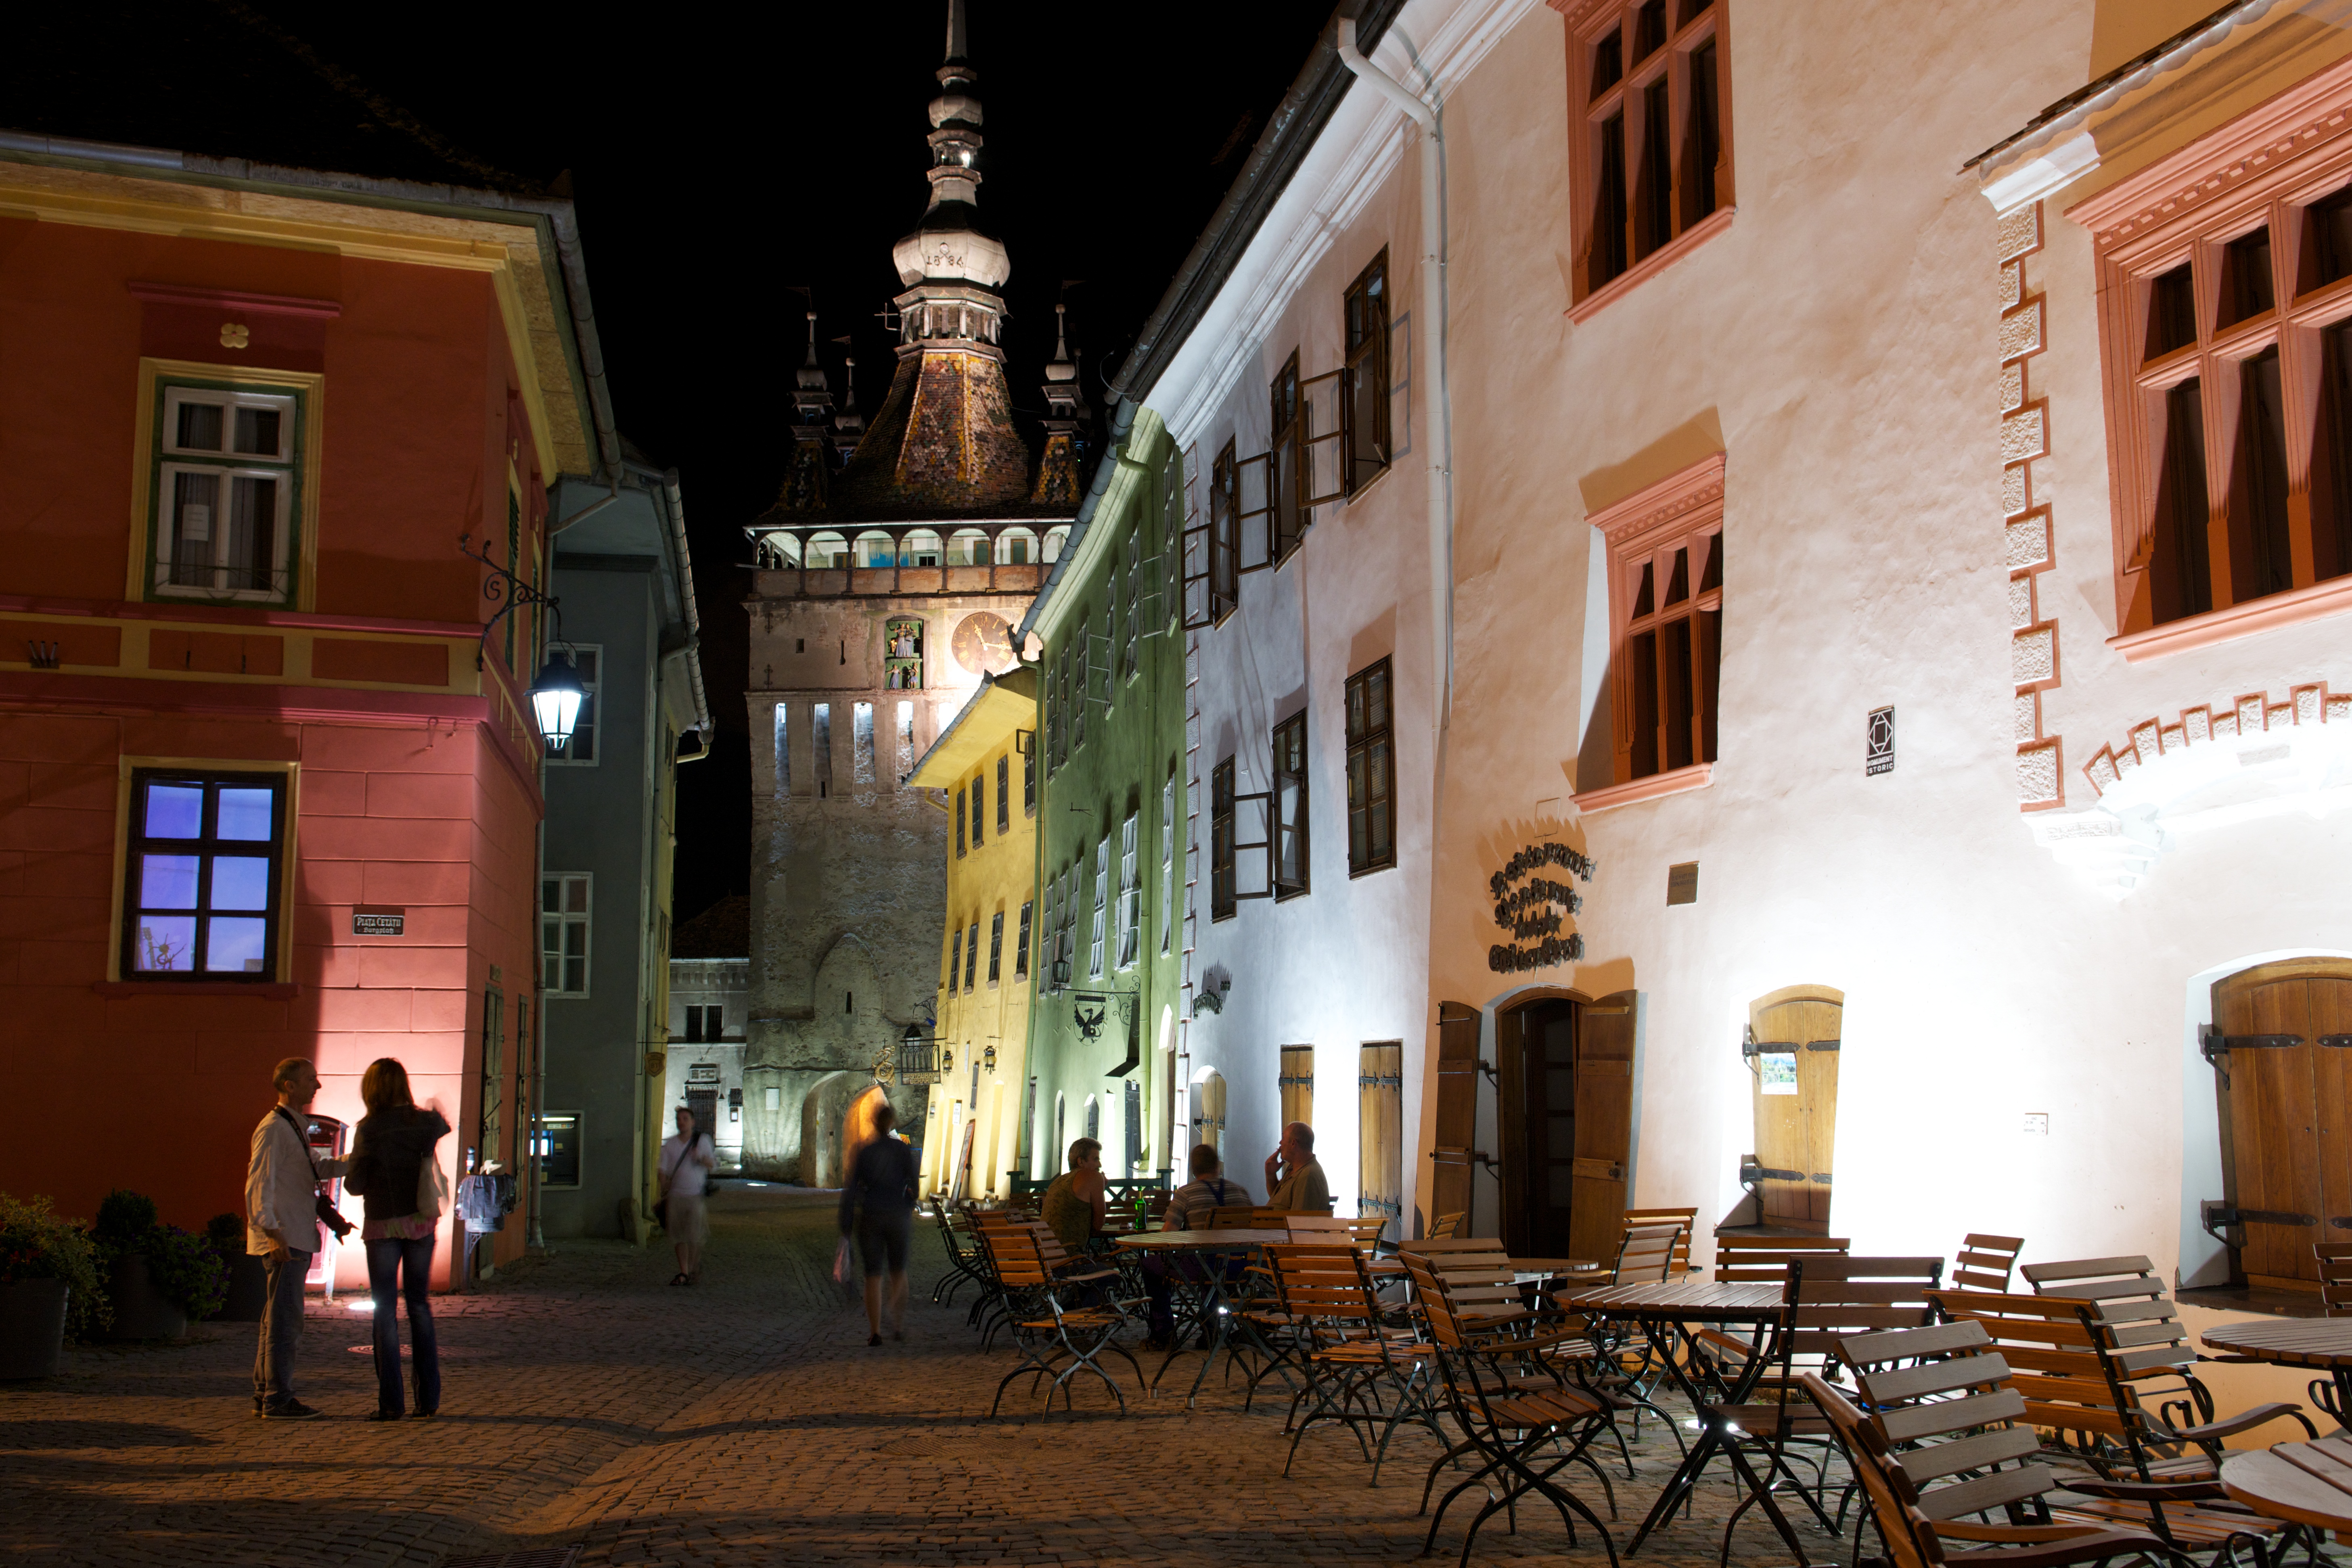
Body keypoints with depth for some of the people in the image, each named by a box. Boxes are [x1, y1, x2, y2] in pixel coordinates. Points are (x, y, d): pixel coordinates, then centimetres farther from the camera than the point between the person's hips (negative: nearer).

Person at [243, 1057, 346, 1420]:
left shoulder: (294, 1127, 18)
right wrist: (273, 1233, -24)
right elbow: (259, 1186, -18)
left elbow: (313, 1171, 28)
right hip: (284, 1240, -10)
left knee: (277, 1319, 14)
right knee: (285, 1321, -7)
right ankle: (278, 1400, -3)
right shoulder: (273, 1129, -12)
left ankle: (265, 1396, 20)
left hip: (297, 1238, 10)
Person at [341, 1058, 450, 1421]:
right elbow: (445, 1128, 24)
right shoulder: (428, 1122, 0)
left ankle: (391, 1402, 3)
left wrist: (349, 1172, 12)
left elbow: (355, 1185, -9)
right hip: (421, 1223, 3)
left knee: (385, 1310, 4)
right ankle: (428, 1399, 9)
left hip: (383, 1226, -3)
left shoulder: (369, 1129, -11)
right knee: (419, 1304, 11)